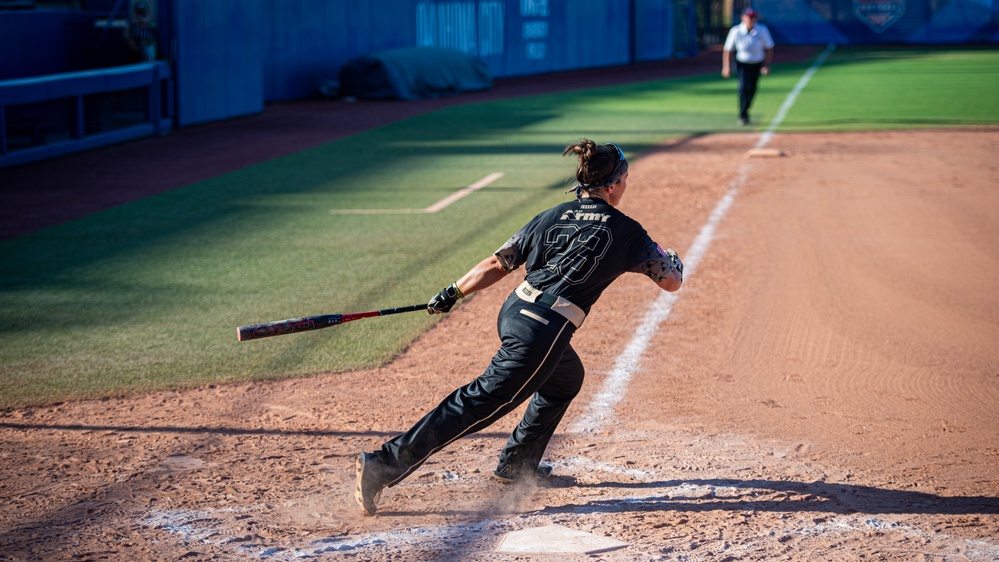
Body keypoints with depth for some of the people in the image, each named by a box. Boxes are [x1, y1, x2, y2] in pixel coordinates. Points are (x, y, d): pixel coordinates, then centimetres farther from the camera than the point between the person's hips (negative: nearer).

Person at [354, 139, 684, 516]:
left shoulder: (552, 216, 15)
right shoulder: (625, 231, 2)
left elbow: (498, 263, 12)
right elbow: (671, 282, 8)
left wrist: (453, 293, 20)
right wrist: (673, 261, 31)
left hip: (513, 312, 8)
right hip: (546, 330, -8)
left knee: (566, 379, 32)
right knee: (482, 402, -9)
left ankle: (517, 465, 37)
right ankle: (384, 466, -18)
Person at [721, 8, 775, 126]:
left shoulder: (762, 30, -12)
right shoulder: (736, 31, -15)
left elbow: (769, 48, -3)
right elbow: (727, 50, -7)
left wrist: (767, 65, -11)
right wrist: (727, 66, -13)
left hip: (757, 64, 2)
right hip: (742, 64, -2)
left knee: (752, 89, 7)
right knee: (743, 87, -18)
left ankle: (744, 112, 28)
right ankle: (743, 116, -13)